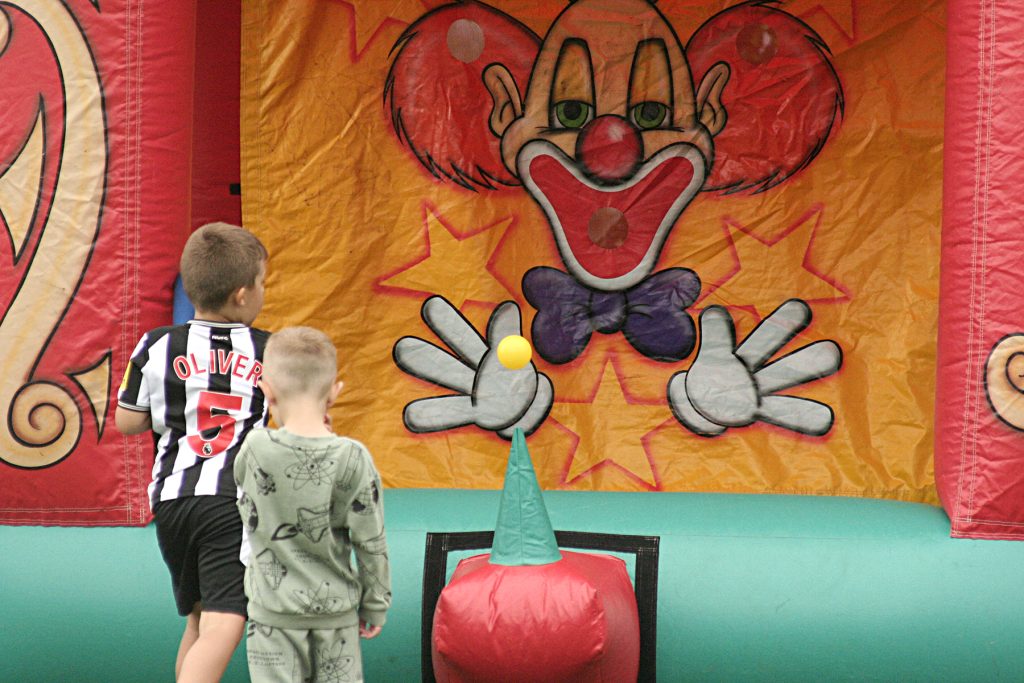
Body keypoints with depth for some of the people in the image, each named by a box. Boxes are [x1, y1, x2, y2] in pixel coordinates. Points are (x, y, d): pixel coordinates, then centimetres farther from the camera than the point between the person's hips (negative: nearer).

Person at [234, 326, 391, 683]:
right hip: (337, 610, 1)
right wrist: (375, 607, 6)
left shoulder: (255, 450, -14)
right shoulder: (353, 459, -13)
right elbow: (371, 544, -7)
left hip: (274, 611, -1)